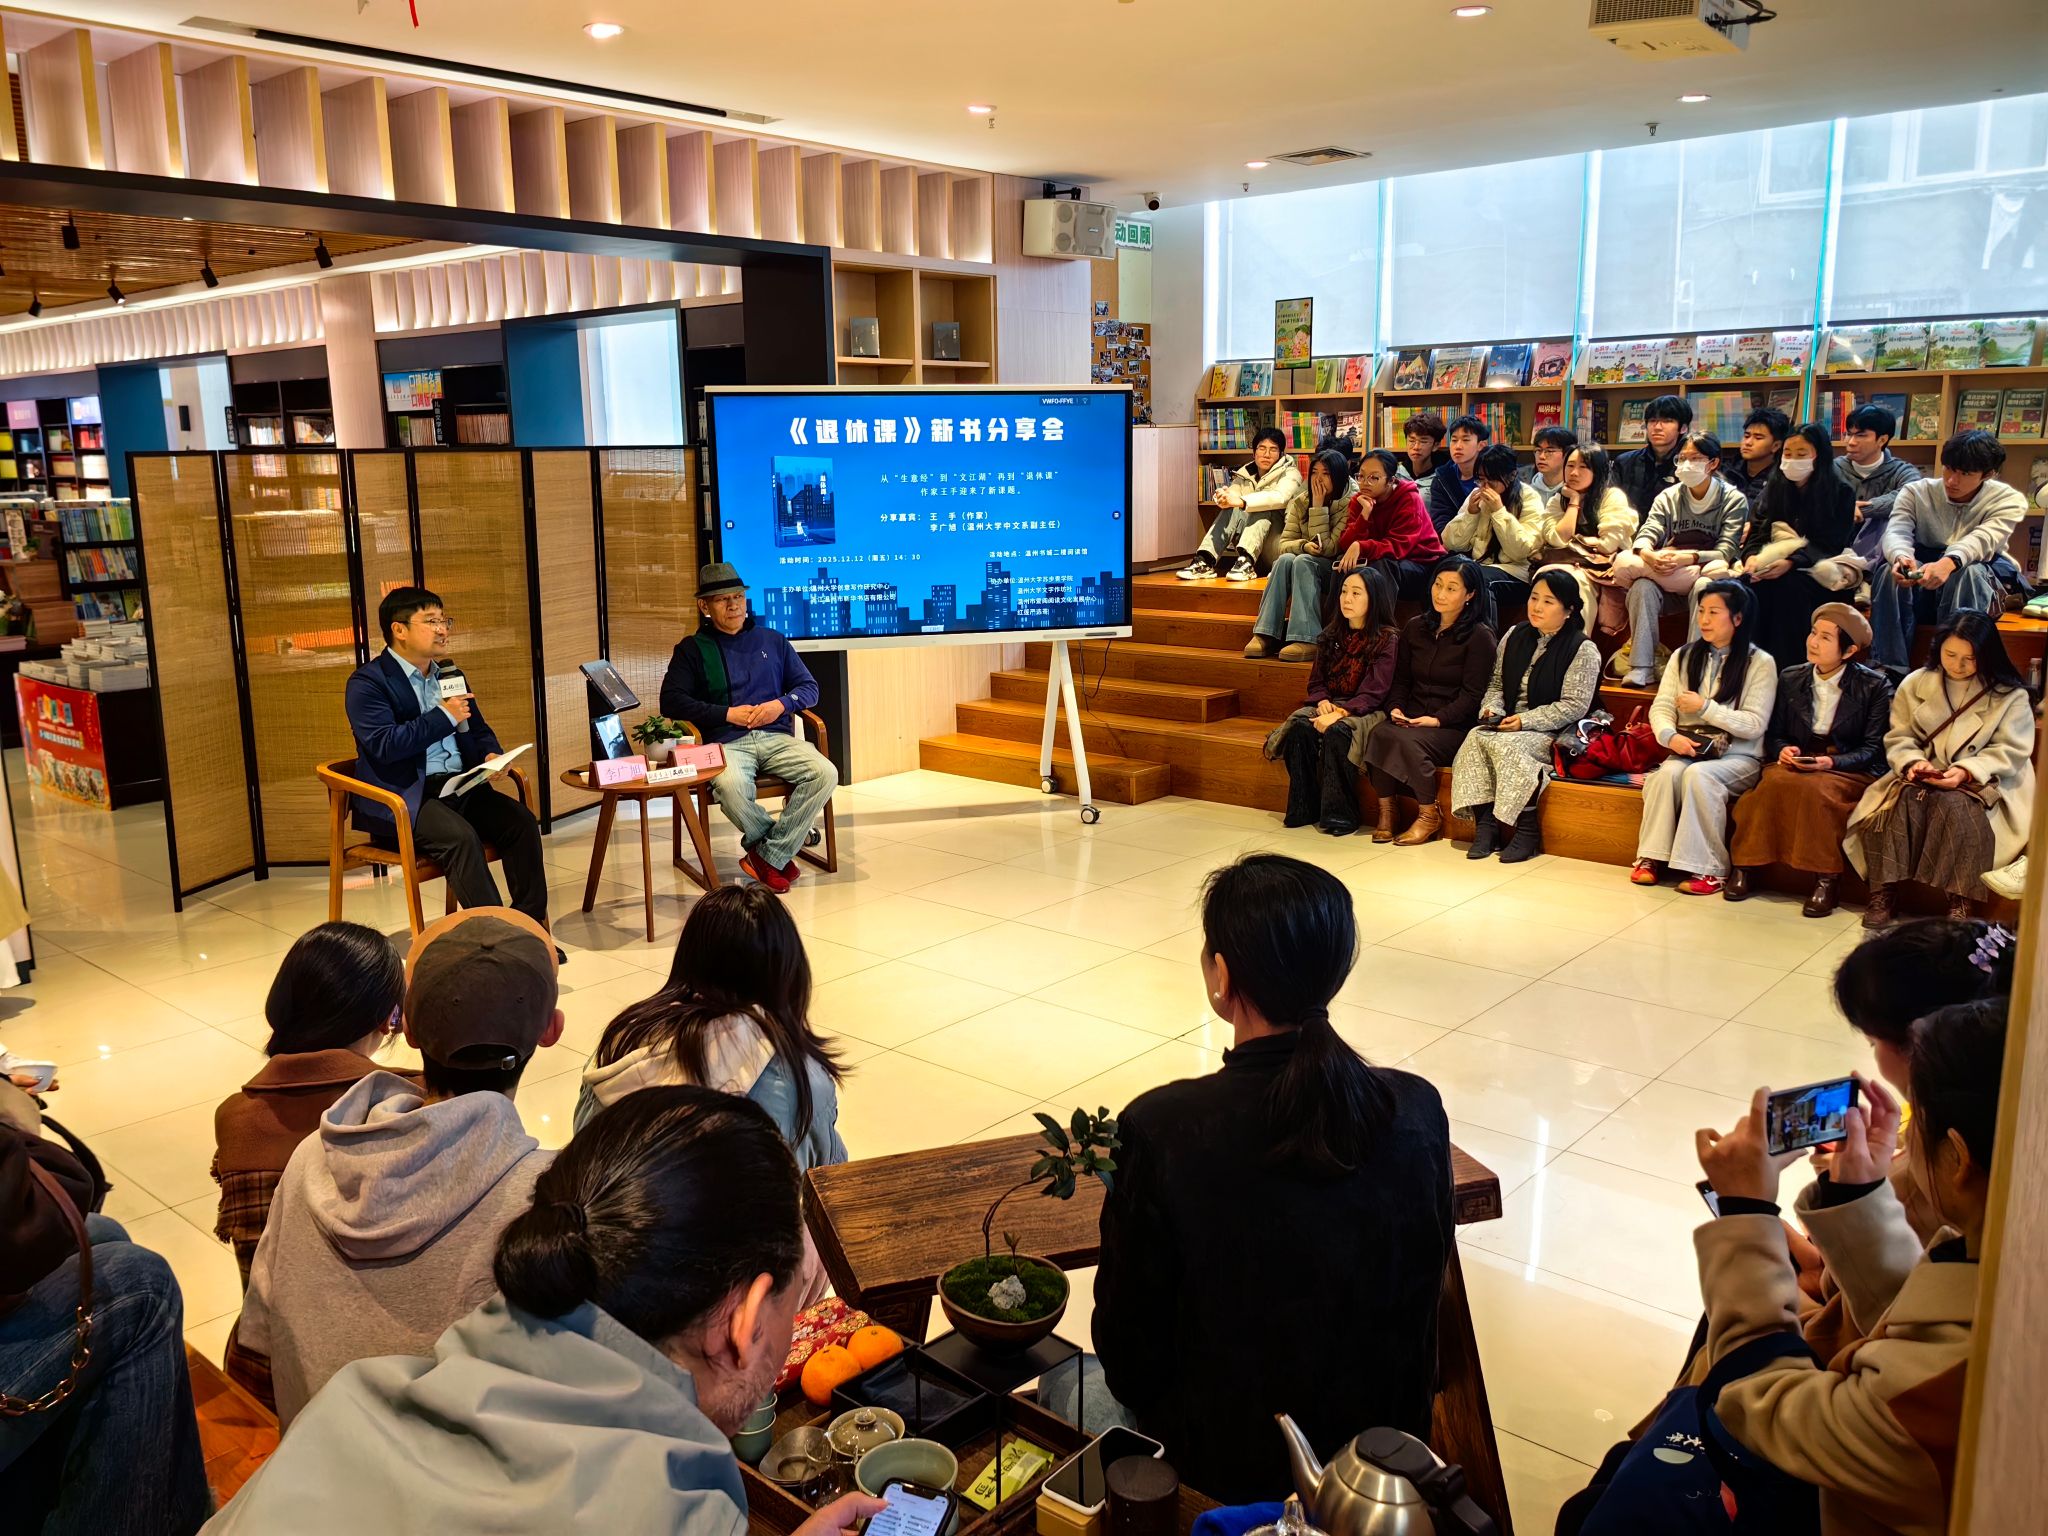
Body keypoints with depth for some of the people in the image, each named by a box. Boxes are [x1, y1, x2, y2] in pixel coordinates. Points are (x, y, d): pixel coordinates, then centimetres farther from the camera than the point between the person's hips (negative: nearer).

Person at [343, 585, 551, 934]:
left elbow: (479, 729, 24)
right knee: (461, 836, -32)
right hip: (404, 798, -6)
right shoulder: (367, 682, -5)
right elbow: (383, 745, -18)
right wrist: (444, 716, -15)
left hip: (460, 785, 7)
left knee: (522, 821, -18)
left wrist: (491, 755, 0)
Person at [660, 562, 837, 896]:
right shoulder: (692, 649, 15)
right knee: (731, 786, -39)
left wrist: (781, 704, -3)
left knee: (825, 774, -27)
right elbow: (671, 702, 3)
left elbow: (809, 687, 19)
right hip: (727, 742, -3)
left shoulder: (773, 641, 22)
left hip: (776, 737, 3)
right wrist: (726, 714, -6)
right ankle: (785, 842, -11)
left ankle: (768, 856, -19)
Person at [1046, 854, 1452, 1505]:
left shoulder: (1160, 1129, -27)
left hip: (1227, 1468, -4)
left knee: (1065, 1384, 28)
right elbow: (1422, 1291, 0)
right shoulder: (1418, 1111, -16)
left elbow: (1130, 1356, -15)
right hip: (1388, 1443, 4)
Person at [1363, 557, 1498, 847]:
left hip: (1454, 726, -5)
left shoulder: (1480, 636, -4)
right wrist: (1395, 708, -3)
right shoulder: (1415, 627, 14)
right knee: (1379, 734, -28)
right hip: (1412, 717, 5)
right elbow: (1401, 679, 17)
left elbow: (1472, 695, -8)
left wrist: (1438, 719, -19)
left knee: (1408, 741, -33)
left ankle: (1429, 815, -14)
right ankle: (1385, 811, -18)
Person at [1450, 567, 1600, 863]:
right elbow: (1496, 684, 17)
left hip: (1554, 735, -5)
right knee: (1476, 737, -26)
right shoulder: (1515, 636, 13)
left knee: (1504, 745, -33)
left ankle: (1528, 830, -22)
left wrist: (1525, 721, -18)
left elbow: (1574, 706, -11)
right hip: (1509, 726, 6)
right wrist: (1492, 709, -5)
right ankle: (1486, 823, -26)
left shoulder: (1583, 649, -6)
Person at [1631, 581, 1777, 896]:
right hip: (1687, 750, 3)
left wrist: (1705, 708, -14)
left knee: (1698, 774, -35)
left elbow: (1755, 724, -7)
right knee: (1668, 772, -31)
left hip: (1738, 756, -3)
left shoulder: (1760, 663, 1)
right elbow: (1661, 707, 4)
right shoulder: (1683, 656, 13)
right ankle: (1651, 857, -26)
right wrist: (1670, 735, -17)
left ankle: (1707, 868, -29)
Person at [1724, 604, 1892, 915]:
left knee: (1815, 789, -37)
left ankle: (1825, 881, -29)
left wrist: (1830, 762, -20)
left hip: (1849, 770, -3)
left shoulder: (1874, 686, 1)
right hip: (1794, 764, 3)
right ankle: (1742, 867, -28)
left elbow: (1872, 749, -3)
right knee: (1775, 783, -33)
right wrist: (1783, 750, -10)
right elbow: (1774, 734, 15)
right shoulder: (1790, 679, 11)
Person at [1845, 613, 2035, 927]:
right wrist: (1914, 762, -14)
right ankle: (1882, 892, -32)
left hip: (1983, 783, -2)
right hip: (1923, 778, 2)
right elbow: (1898, 737, 8)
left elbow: (2009, 752, -5)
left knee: (1955, 805, -36)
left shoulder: (2010, 696, 2)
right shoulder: (1916, 684, 10)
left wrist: (1966, 772, -21)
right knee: (1904, 800, -32)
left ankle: (1960, 903, -33)